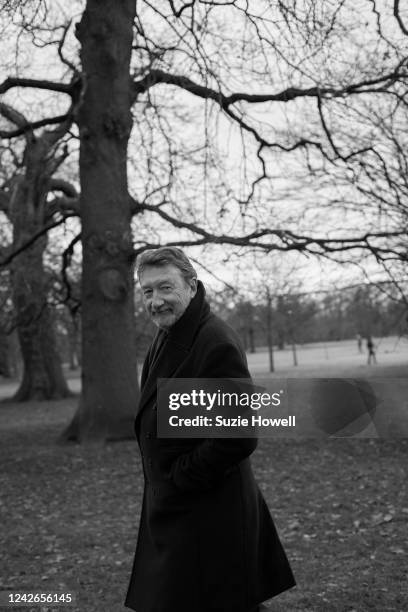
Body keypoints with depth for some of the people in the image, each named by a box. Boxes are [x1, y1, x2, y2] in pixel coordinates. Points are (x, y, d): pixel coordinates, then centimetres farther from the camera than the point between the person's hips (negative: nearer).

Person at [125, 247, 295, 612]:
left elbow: (238, 438, -25)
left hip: (208, 516, -9)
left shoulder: (218, 345, -22)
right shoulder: (166, 338, 9)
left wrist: (178, 478, -16)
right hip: (171, 508, 9)